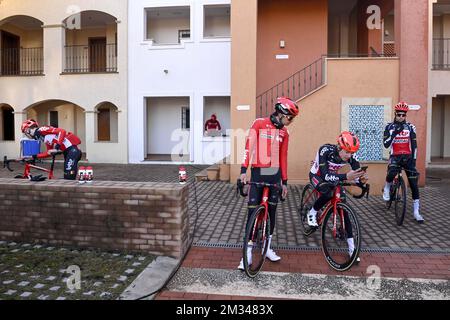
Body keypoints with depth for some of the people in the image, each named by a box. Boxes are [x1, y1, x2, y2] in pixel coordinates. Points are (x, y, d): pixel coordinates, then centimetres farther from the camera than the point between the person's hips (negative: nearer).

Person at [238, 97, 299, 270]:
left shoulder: (284, 133, 8)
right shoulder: (259, 124, -5)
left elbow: (283, 157, 11)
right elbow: (249, 146, -10)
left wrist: (285, 181, 12)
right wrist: (243, 170, -18)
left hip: (275, 175, 5)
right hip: (258, 173, -4)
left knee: (271, 212, 11)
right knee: (252, 212, -3)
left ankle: (267, 248, 26)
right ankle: (248, 253, 6)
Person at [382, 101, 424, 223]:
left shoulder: (410, 127, 4)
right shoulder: (389, 127, 0)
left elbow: (414, 145, 5)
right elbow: (386, 145, -9)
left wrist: (414, 159, -1)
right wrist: (394, 132, -18)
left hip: (408, 156, 2)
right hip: (395, 156, -2)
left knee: (414, 184, -1)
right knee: (391, 173, -34)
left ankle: (416, 212, 9)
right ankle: (387, 188, 1)